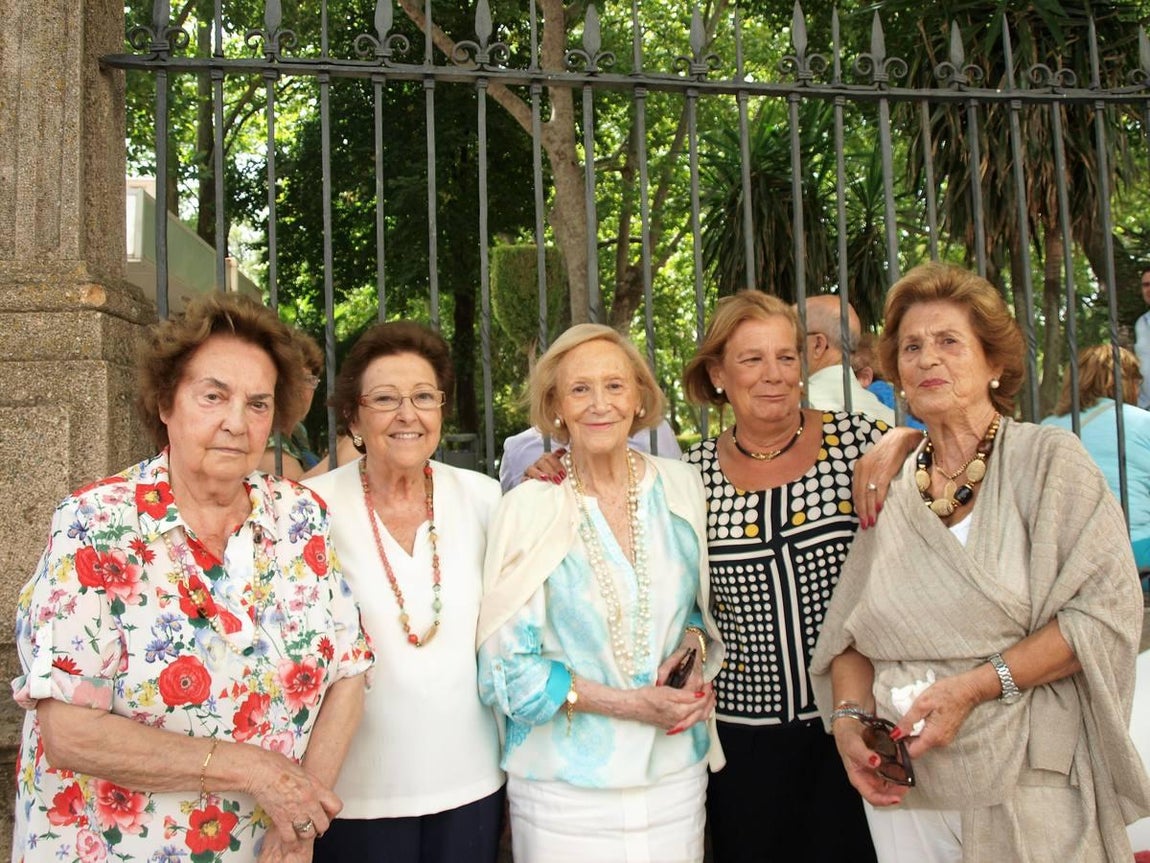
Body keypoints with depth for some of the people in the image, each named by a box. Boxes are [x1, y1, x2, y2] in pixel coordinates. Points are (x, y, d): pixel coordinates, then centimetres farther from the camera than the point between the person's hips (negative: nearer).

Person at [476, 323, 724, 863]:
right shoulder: (527, 509, -10)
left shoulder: (679, 487, -1)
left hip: (676, 775, 3)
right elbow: (506, 667, -9)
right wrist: (625, 703, -16)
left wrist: (696, 645, -9)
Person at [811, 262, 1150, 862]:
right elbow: (849, 634, 9)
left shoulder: (1048, 459, -4)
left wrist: (973, 686, -18)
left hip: (1028, 786, -3)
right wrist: (849, 718, -9)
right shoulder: (890, 489, 6)